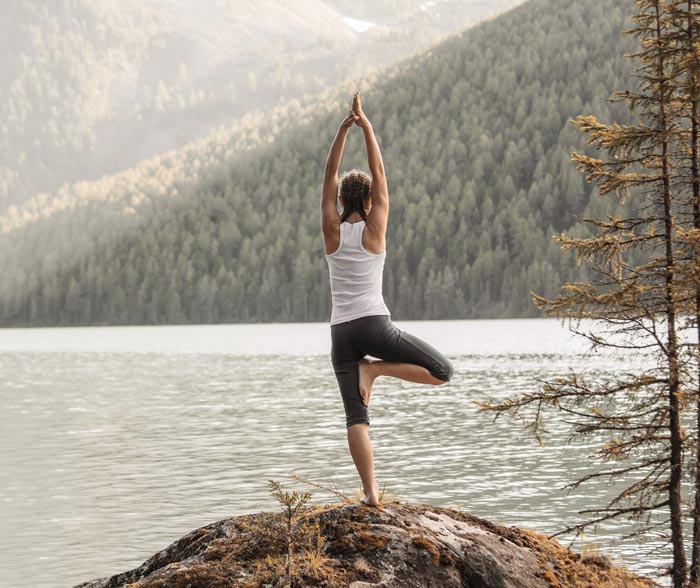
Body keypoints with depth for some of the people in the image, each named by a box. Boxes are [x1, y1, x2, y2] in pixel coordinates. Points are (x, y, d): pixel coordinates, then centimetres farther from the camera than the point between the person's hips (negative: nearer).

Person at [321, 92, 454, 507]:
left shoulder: (332, 231, 5)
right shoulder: (374, 229, -1)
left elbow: (329, 179, 9)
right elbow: (380, 174, 2)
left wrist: (344, 129, 6)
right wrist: (366, 127, 4)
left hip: (341, 332, 4)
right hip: (374, 325, -4)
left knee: (356, 416, 2)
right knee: (442, 371, 6)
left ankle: (370, 492, -10)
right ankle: (374, 369, -8)